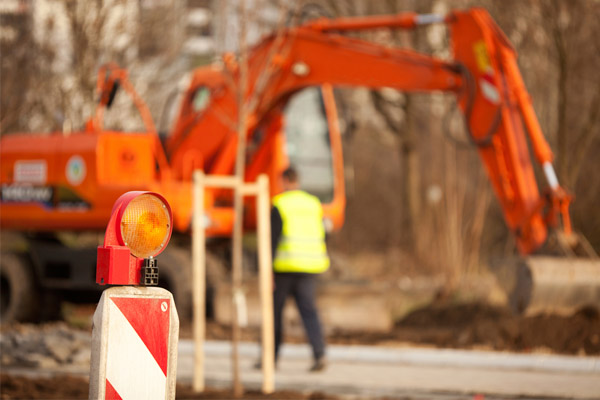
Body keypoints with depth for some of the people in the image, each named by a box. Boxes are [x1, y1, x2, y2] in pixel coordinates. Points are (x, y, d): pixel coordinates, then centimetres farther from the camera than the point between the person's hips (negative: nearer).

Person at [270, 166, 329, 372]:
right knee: (308, 310, -2)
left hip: (285, 268, -4)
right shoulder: (314, 204, 11)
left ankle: (270, 357, 17)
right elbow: (320, 237, 17)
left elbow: (273, 239, -13)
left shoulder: (279, 205, -7)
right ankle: (319, 355, -20)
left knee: (275, 310, 10)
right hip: (309, 267, 4)